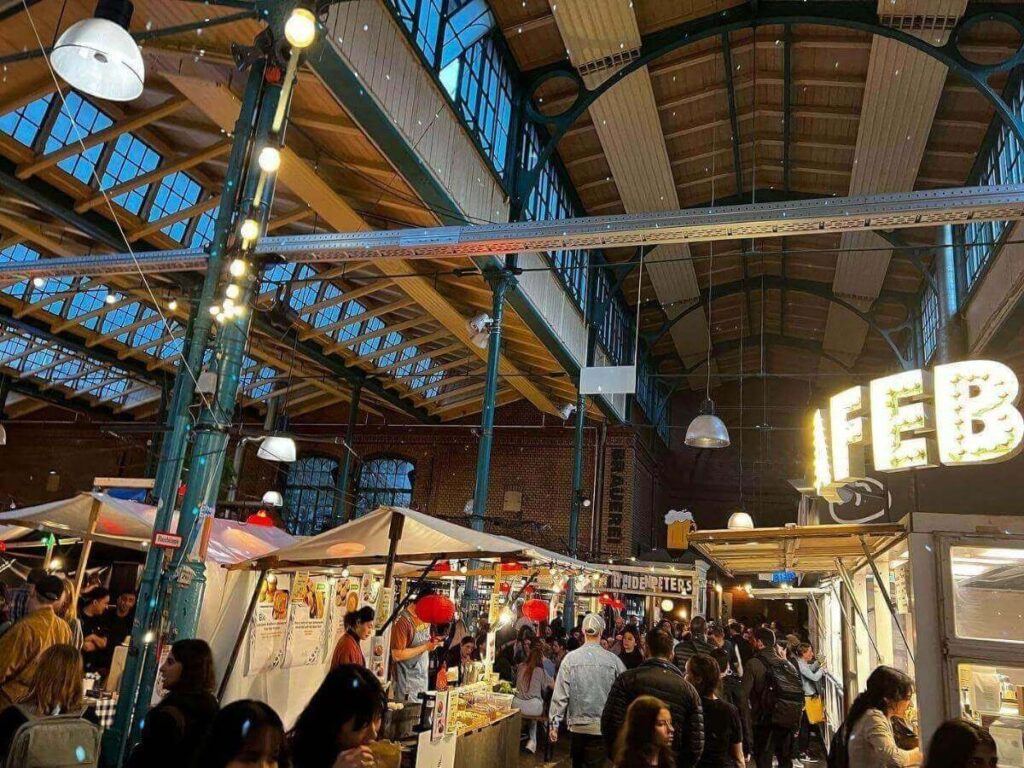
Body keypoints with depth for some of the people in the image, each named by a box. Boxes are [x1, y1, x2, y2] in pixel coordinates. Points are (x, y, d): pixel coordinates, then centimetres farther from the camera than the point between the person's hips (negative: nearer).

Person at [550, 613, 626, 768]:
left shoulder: (570, 658, -8)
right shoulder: (613, 660, -9)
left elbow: (560, 695, -8)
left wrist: (554, 724, 0)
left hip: (577, 726, 1)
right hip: (602, 727, -1)